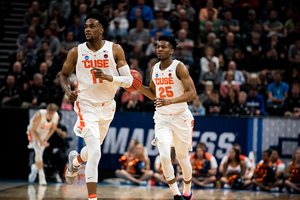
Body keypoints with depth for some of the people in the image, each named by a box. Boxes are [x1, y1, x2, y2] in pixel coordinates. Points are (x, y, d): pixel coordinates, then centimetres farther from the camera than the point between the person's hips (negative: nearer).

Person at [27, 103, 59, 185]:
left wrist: (46, 139, -9)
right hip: (34, 132, -4)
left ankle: (34, 168, 44)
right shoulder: (40, 115, -38)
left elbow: (53, 128, -2)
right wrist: (41, 141, -34)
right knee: (38, 152, -17)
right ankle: (41, 177, -12)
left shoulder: (56, 117, -25)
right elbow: (33, 130, -28)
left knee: (40, 153, 13)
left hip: (44, 132, 5)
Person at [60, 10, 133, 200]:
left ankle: (75, 160, 57)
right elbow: (64, 75, 7)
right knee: (95, 152, -19)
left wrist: (108, 77, -25)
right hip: (86, 105, -3)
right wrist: (68, 90, -13)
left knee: (94, 148, 22)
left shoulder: (115, 50, -8)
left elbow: (128, 80, -8)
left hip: (107, 106, 3)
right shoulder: (76, 52, -9)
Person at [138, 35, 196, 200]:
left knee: (182, 158, 10)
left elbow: (192, 93, -18)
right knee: (164, 156, -16)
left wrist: (170, 101, -29)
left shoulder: (179, 68, -12)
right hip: (162, 118, 3)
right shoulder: (154, 70, 5)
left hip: (180, 117, -3)